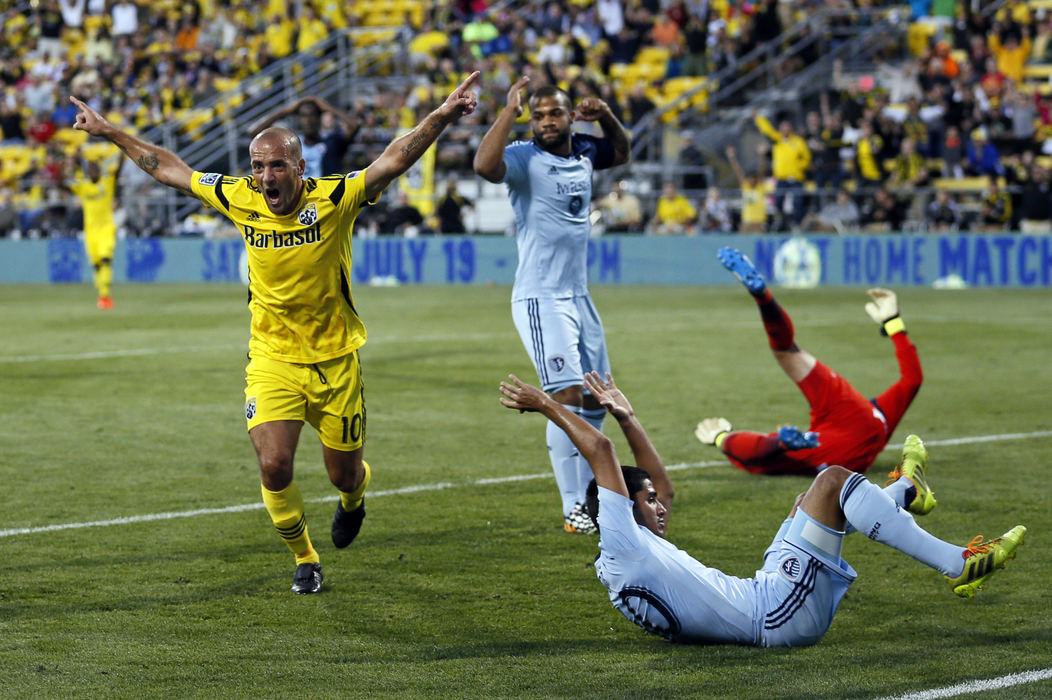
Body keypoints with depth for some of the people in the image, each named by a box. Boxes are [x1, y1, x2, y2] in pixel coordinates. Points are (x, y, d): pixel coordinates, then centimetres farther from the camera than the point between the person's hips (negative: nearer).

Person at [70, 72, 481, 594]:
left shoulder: (332, 199, -15)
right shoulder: (239, 200, -6)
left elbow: (395, 159, -26)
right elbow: (167, 168, 7)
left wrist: (441, 117, -41)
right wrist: (109, 132, 11)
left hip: (335, 360, -1)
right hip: (272, 360, 1)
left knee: (344, 475, 10)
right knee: (273, 467, -14)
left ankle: (353, 501, 51)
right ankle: (304, 559, 13)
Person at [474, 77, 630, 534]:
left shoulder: (583, 153, 8)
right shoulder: (524, 159, -11)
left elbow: (621, 154, 30)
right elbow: (485, 165, -33)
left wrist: (606, 118, 10)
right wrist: (510, 110, -29)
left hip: (579, 297, 8)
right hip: (540, 299, -8)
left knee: (595, 400, 13)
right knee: (568, 396, -16)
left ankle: (588, 496, 27)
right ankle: (572, 509, -13)